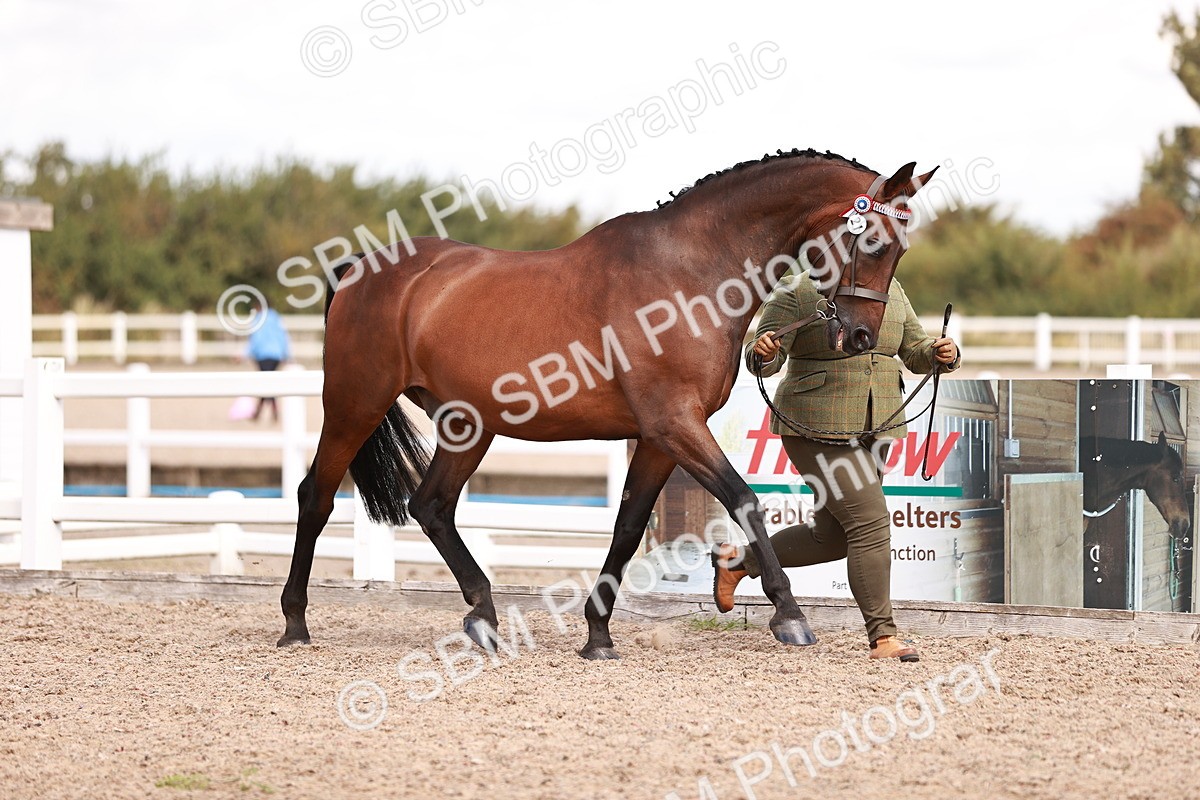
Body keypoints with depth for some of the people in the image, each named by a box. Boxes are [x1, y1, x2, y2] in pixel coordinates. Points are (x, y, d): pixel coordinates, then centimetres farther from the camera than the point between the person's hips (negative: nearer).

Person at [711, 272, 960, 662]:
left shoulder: (890, 291, 9)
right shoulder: (797, 292, -9)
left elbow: (916, 352, 10)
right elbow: (765, 360, -11)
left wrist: (943, 353, -12)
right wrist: (763, 352, -34)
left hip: (873, 429, 7)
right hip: (817, 429, -7)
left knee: (831, 536, 13)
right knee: (870, 522, -15)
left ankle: (738, 560, 34)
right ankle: (882, 636, -9)